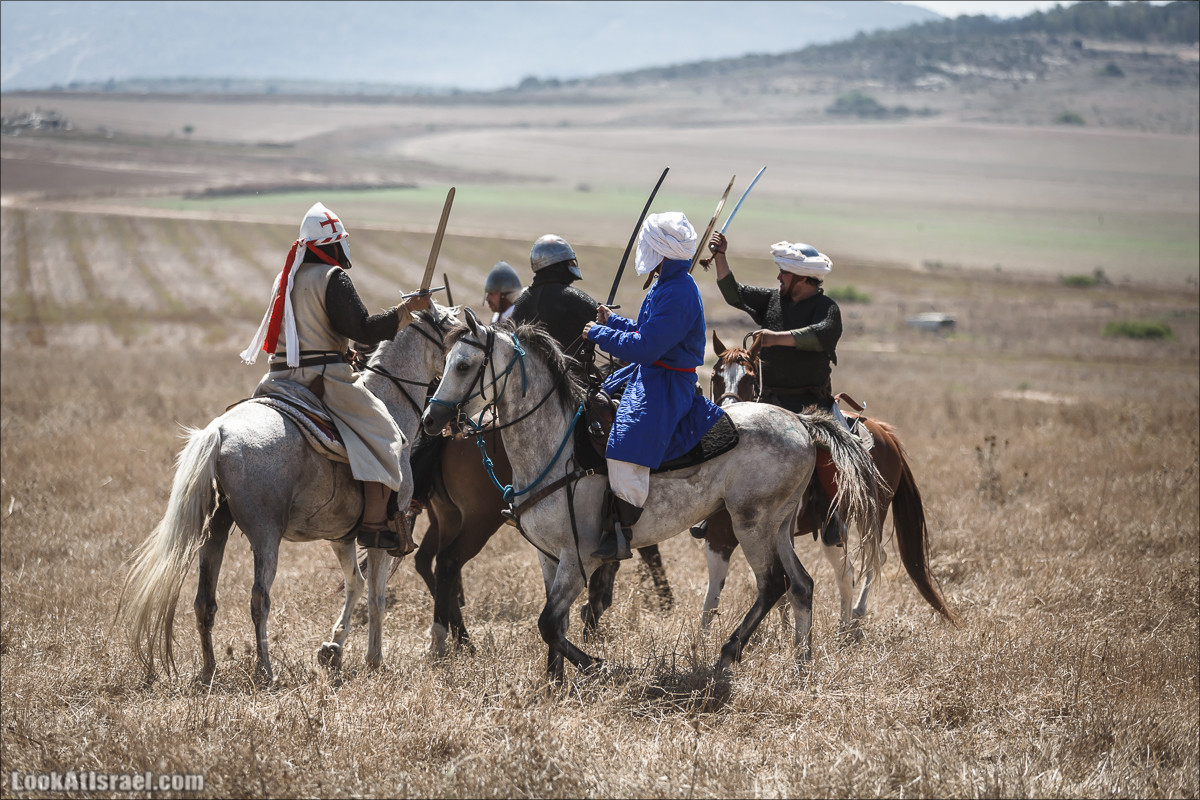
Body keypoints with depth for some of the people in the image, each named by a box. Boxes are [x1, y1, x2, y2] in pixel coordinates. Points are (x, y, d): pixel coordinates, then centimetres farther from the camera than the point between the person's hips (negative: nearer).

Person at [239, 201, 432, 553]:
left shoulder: (286, 277, 17)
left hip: (281, 377, 8)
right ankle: (374, 522, -15)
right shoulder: (332, 277, -9)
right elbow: (364, 329, -14)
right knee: (380, 431, -5)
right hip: (322, 376, -8)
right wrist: (407, 310, -7)